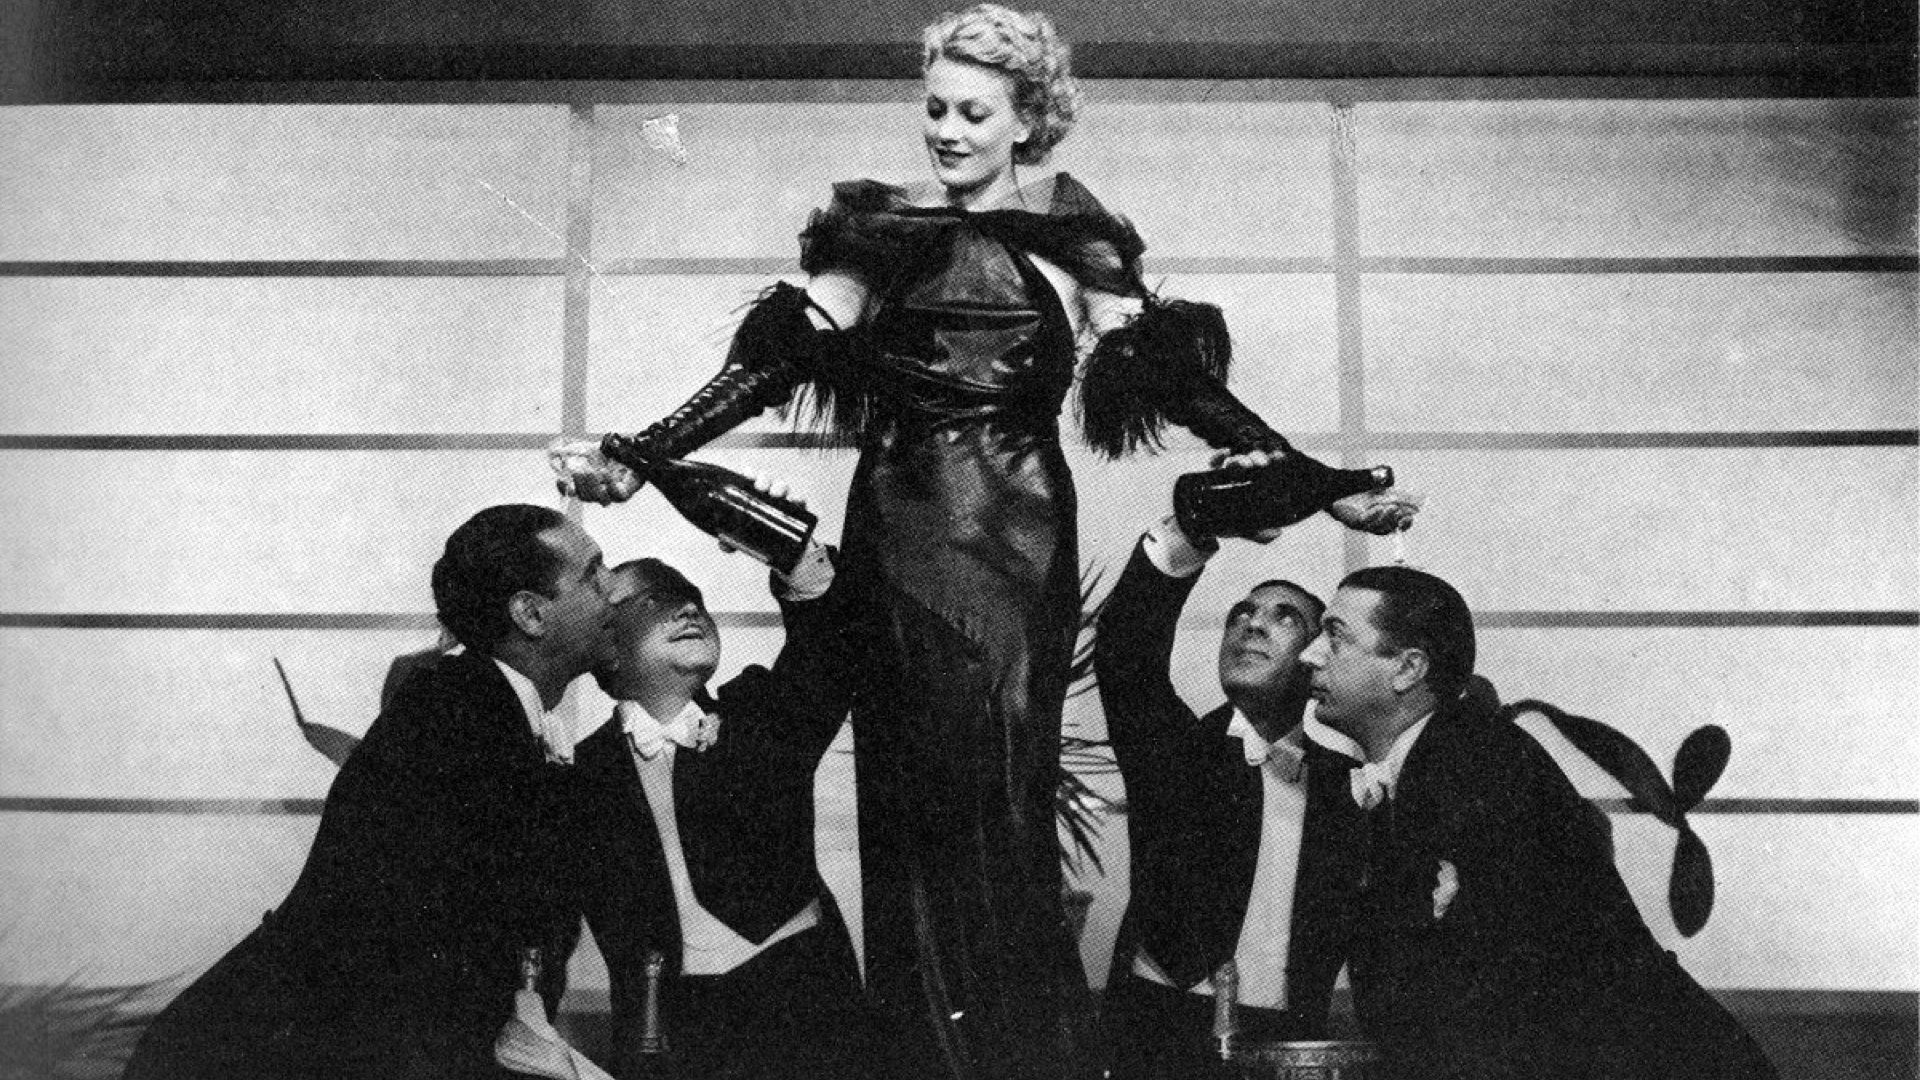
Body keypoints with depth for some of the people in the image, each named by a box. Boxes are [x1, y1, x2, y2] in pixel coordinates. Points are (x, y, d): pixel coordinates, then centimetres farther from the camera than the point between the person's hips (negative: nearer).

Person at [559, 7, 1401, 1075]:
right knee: (911, 796, 0)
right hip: (901, 532, 2)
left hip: (1016, 530, -2)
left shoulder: (1070, 234, 7)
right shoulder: (878, 228, 11)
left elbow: (1171, 374, 1)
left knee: (999, 793, -7)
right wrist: (640, 455, -6)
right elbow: (775, 356, 5)